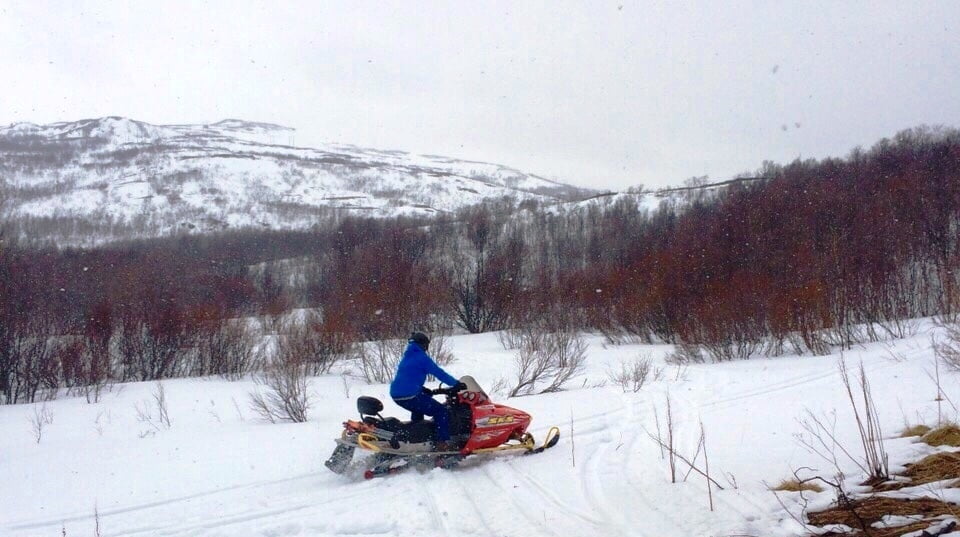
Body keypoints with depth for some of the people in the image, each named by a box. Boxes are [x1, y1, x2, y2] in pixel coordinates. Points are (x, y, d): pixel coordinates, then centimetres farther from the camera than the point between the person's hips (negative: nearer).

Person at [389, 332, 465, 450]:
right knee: (442, 412, -5)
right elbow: (439, 373, -10)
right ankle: (443, 443, -13)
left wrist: (424, 390, 25)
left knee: (418, 409, 38)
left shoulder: (407, 357, 21)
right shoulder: (421, 357, -6)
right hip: (410, 396, -9)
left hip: (396, 395, 9)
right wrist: (456, 384, -5)